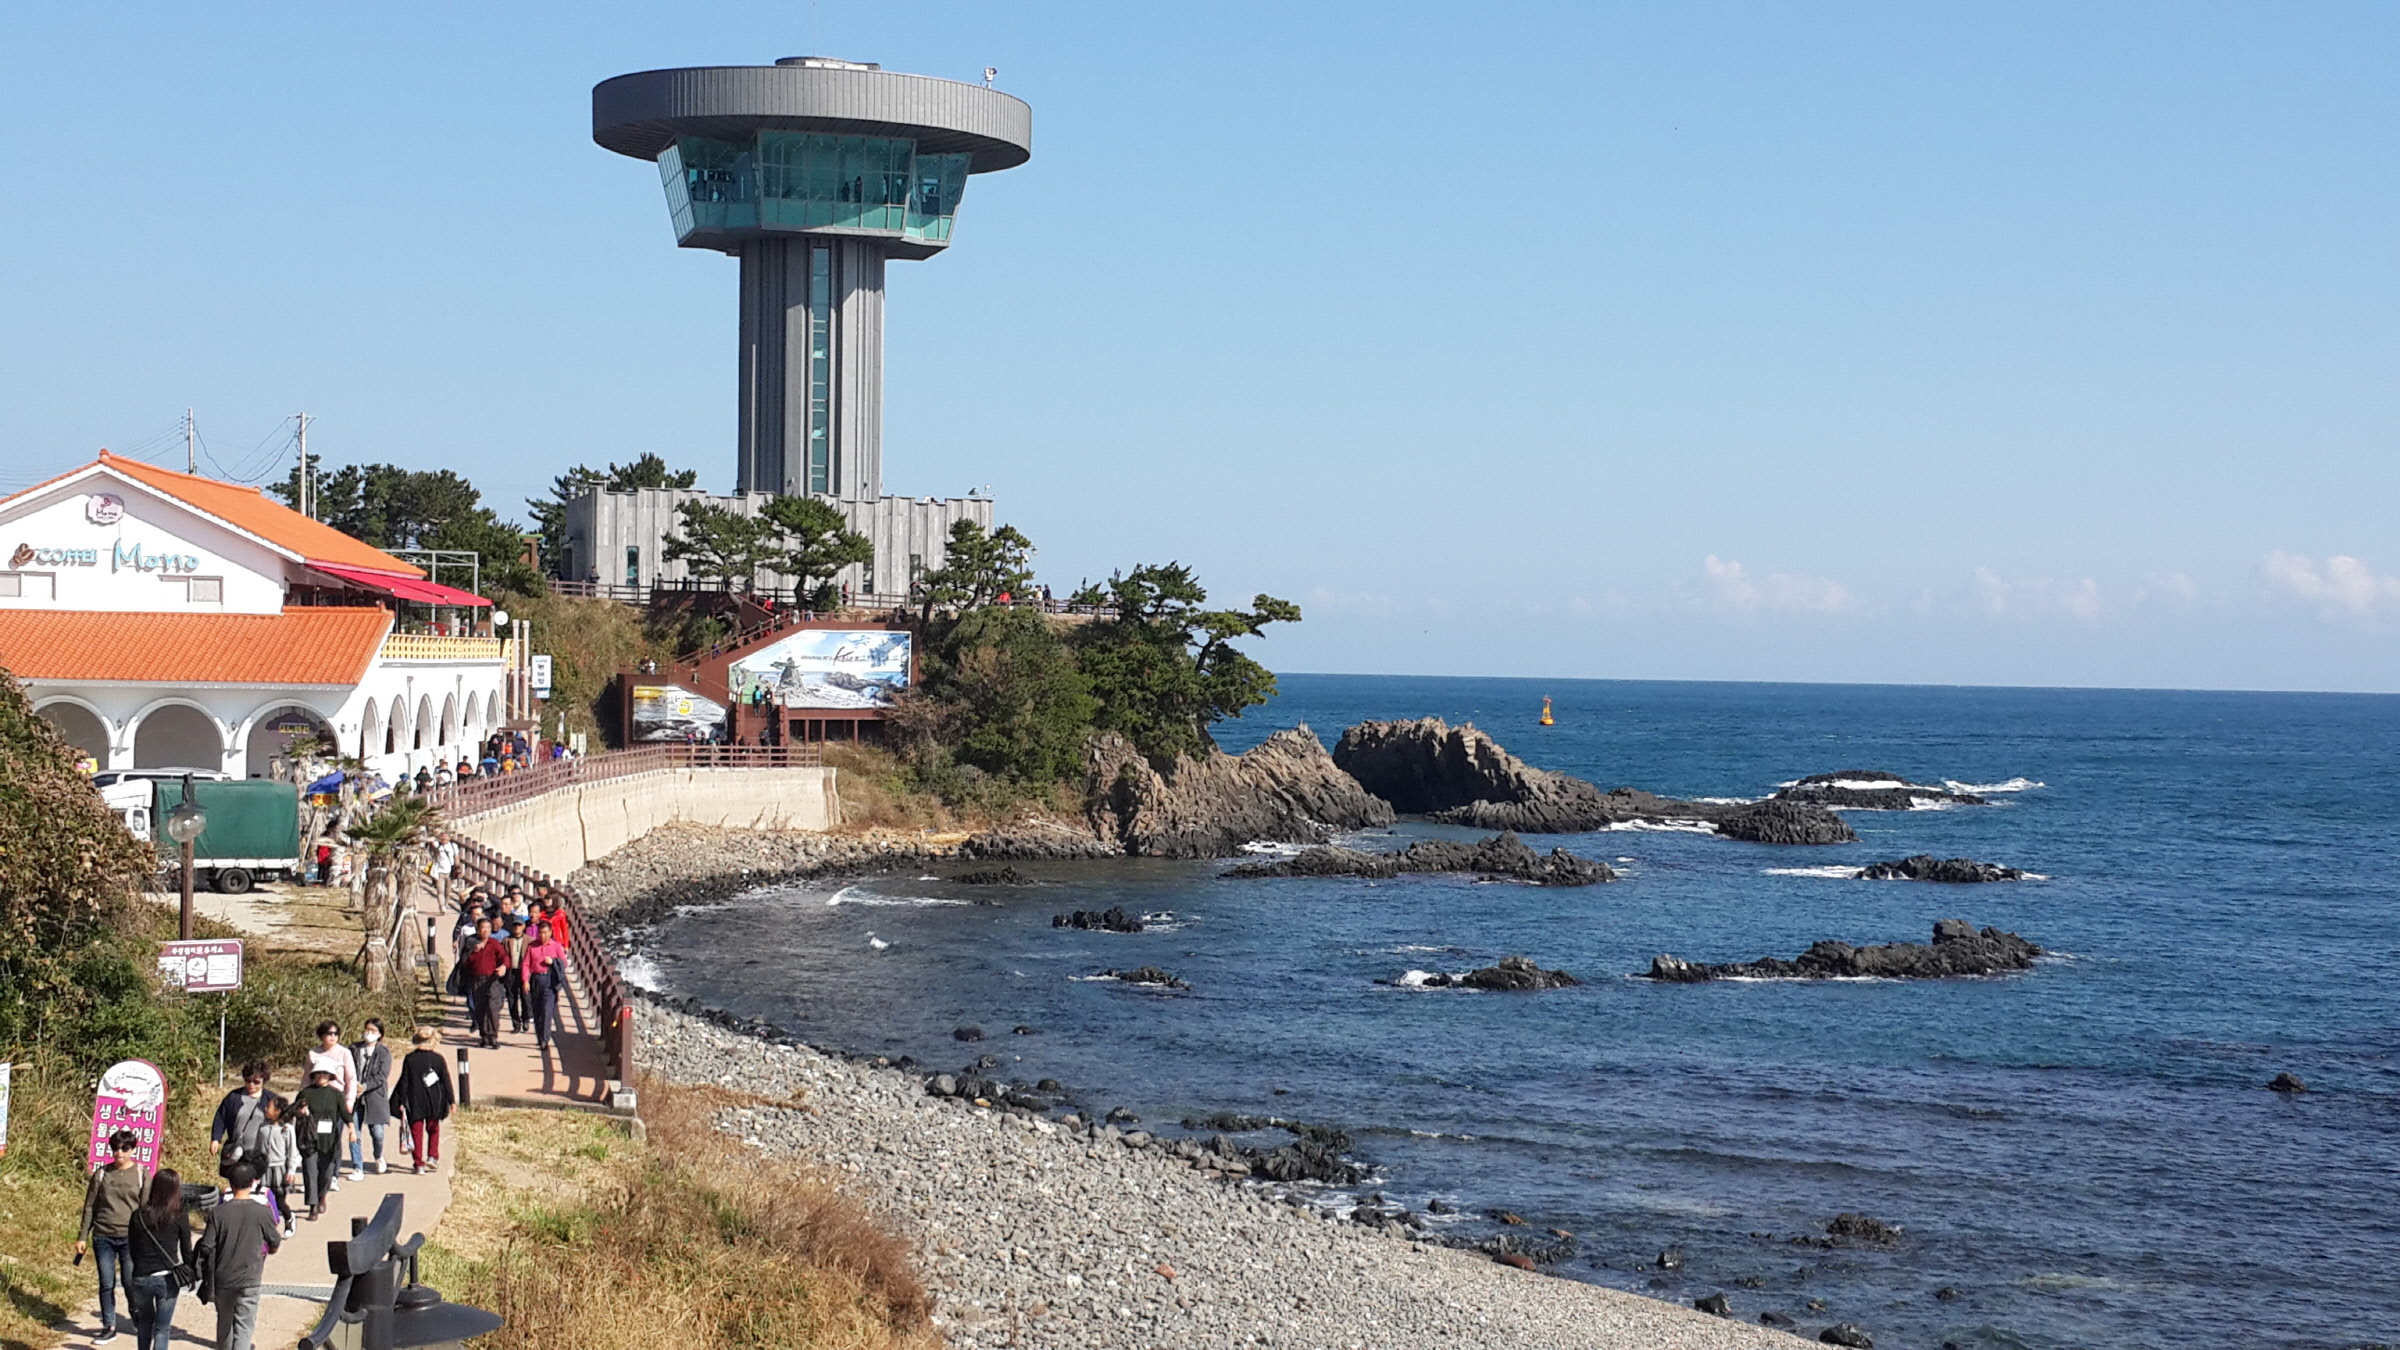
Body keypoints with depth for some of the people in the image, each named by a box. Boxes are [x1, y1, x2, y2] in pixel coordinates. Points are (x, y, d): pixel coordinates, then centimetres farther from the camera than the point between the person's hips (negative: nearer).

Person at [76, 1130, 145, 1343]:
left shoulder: (141, 1176, 1)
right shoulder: (101, 1174, 5)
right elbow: (90, 1207, 9)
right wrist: (82, 1237, 6)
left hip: (130, 1238, -2)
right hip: (103, 1237, 2)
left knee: (131, 1283, -1)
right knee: (106, 1284, 4)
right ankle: (108, 1326, 14)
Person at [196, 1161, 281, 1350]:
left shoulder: (218, 1212, -6)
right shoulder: (262, 1212, -9)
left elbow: (207, 1247, -6)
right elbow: (275, 1242, 3)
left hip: (222, 1278, 2)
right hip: (249, 1277, -2)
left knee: (224, 1323, 20)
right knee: (243, 1327, -2)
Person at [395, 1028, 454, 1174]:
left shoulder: (409, 1059, -6)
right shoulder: (438, 1058, -5)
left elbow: (404, 1082, -4)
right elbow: (446, 1080, -1)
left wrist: (402, 1102, 2)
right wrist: (451, 1100, 5)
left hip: (415, 1101, -1)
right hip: (434, 1101, 1)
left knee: (416, 1131, 7)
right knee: (433, 1129, 19)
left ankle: (419, 1163, 5)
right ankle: (432, 1156, 5)